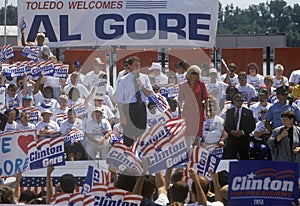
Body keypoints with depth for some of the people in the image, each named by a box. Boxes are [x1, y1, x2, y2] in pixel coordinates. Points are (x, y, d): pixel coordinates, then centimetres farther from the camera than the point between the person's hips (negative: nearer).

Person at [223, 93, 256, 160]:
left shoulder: (248, 112, 7)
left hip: (243, 139, -1)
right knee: (228, 157, -10)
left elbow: (252, 126, 1)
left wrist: (242, 132, -13)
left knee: (244, 158, 2)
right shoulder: (229, 111, 15)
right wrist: (230, 131, -9)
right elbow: (226, 125, 13)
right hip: (231, 139, 1)